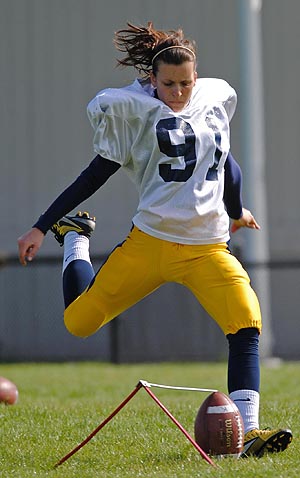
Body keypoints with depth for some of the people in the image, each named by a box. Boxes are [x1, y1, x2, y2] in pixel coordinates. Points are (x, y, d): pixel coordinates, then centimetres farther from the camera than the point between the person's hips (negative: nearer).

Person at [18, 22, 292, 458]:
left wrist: (236, 211, 40)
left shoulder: (217, 98, 9)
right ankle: (75, 236, 32)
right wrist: (41, 227, 1)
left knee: (247, 323, -21)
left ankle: (249, 433, -22)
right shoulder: (134, 109, -2)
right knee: (79, 322, 3)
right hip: (149, 241, -2)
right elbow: (97, 173, 3)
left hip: (209, 249, 2)